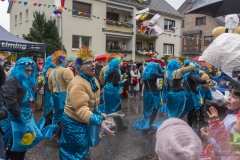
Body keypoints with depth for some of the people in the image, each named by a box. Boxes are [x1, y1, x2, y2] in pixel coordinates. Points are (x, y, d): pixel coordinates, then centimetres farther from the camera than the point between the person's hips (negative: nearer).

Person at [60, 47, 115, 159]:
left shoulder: (93, 81, 2)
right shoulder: (77, 84, -29)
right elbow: (81, 110, -38)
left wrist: (100, 114, 6)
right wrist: (99, 122, -48)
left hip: (84, 121, 9)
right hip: (73, 122, -9)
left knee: (83, 149, 24)